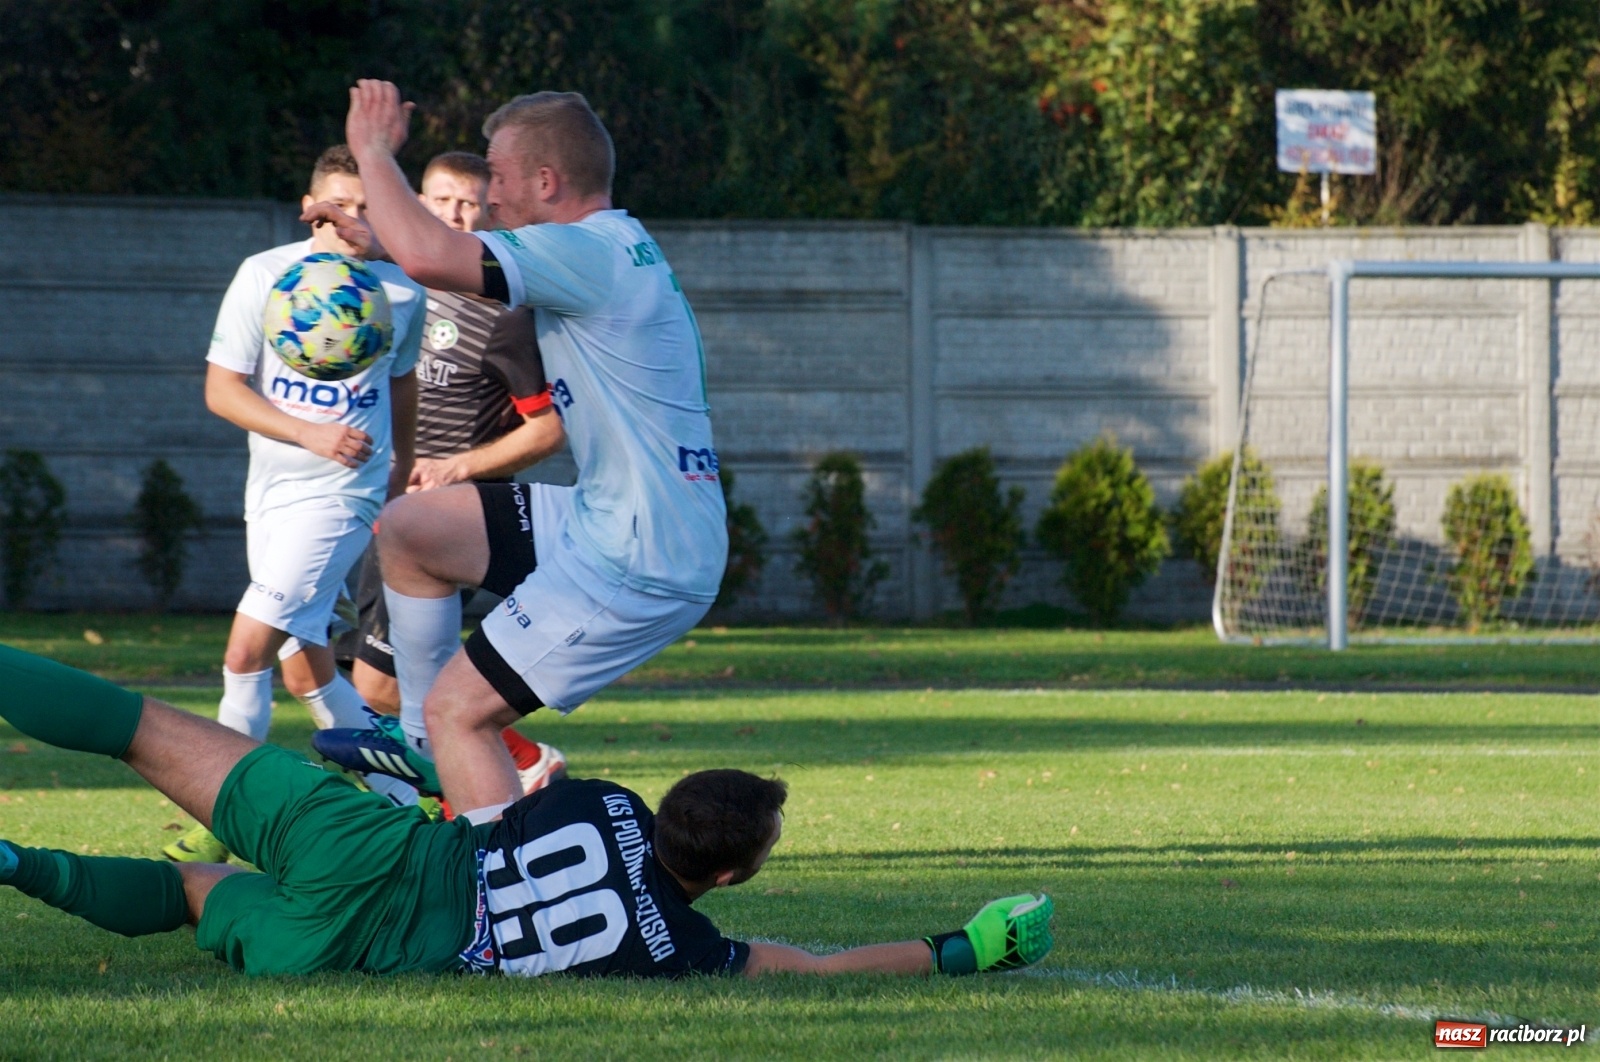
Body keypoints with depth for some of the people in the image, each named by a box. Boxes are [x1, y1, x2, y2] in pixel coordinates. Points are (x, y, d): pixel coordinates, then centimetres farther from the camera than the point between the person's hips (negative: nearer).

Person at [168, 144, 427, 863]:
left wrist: (402, 470, 27)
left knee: (249, 647, -16)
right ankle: (397, 803, 24)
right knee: (303, 664, 10)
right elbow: (221, 388, -5)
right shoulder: (265, 277, -4)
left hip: (344, 494, -3)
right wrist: (310, 433, -17)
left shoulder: (402, 293, -2)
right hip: (272, 486, 3)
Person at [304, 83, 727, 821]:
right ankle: (423, 746, 28)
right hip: (606, 522, 10)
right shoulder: (615, 251, 12)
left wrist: (374, 151, -13)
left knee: (459, 710, -5)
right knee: (407, 528, 18)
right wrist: (373, 235, 26)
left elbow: (426, 257, -30)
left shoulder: (587, 256, -20)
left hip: (634, 565, -10)